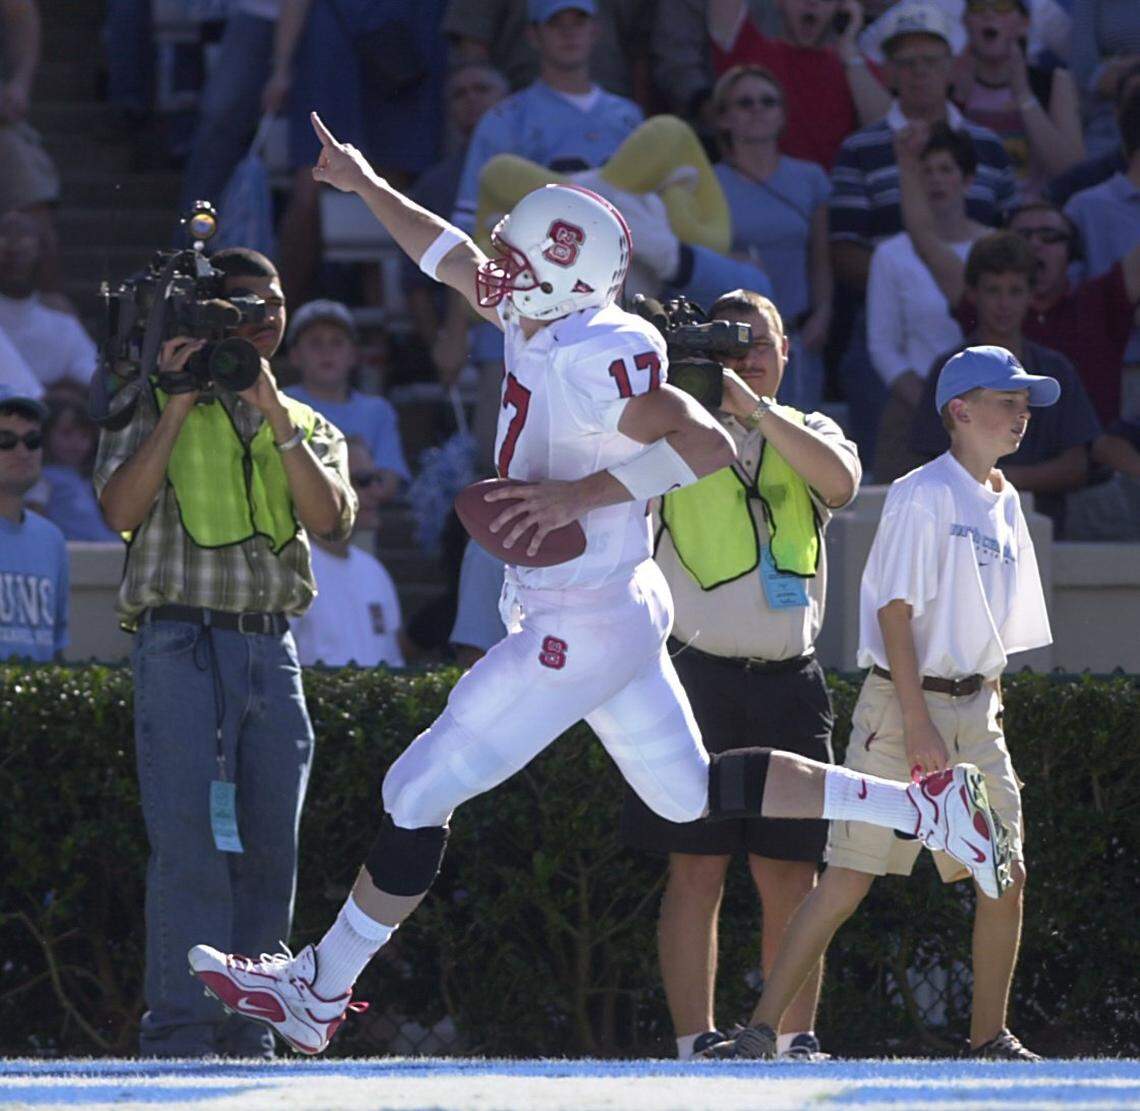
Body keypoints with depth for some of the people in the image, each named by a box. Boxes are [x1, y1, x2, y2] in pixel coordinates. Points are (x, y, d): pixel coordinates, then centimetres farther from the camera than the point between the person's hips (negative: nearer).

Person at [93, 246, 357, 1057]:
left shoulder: (310, 427, 18)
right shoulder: (151, 407, 9)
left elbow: (332, 517, -1)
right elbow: (122, 510, -6)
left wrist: (274, 414, -8)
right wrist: (178, 405, -9)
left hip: (272, 648, 4)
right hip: (182, 643, -4)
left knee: (268, 848, 1)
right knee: (192, 844, -13)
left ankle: (245, 1030, 6)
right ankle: (180, 1033, -14)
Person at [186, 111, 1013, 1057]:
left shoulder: (595, 361, -24)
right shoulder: (543, 329, 3)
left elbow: (707, 445, -31)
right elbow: (455, 262, 21)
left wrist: (580, 494, -31)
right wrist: (368, 188, 24)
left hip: (581, 630, -10)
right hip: (620, 610, 10)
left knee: (420, 793, -3)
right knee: (696, 795, 20)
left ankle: (319, 992, 6)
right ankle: (921, 806, 20)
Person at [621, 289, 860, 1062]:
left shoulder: (810, 436, 14)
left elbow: (841, 482, -9)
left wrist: (756, 409, -19)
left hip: (791, 685, 3)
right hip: (700, 674, -3)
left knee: (792, 875, 4)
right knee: (698, 869, -7)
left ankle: (798, 1042, 9)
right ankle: (696, 1047, -8)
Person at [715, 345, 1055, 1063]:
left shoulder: (1004, 504, 14)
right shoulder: (922, 496, -10)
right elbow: (896, 611, -14)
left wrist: (992, 711, 14)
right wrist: (918, 724, -20)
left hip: (975, 711, 7)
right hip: (906, 701, -7)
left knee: (1007, 876, 1)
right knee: (851, 876, -10)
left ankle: (990, 1038, 12)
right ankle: (762, 1029, -7)